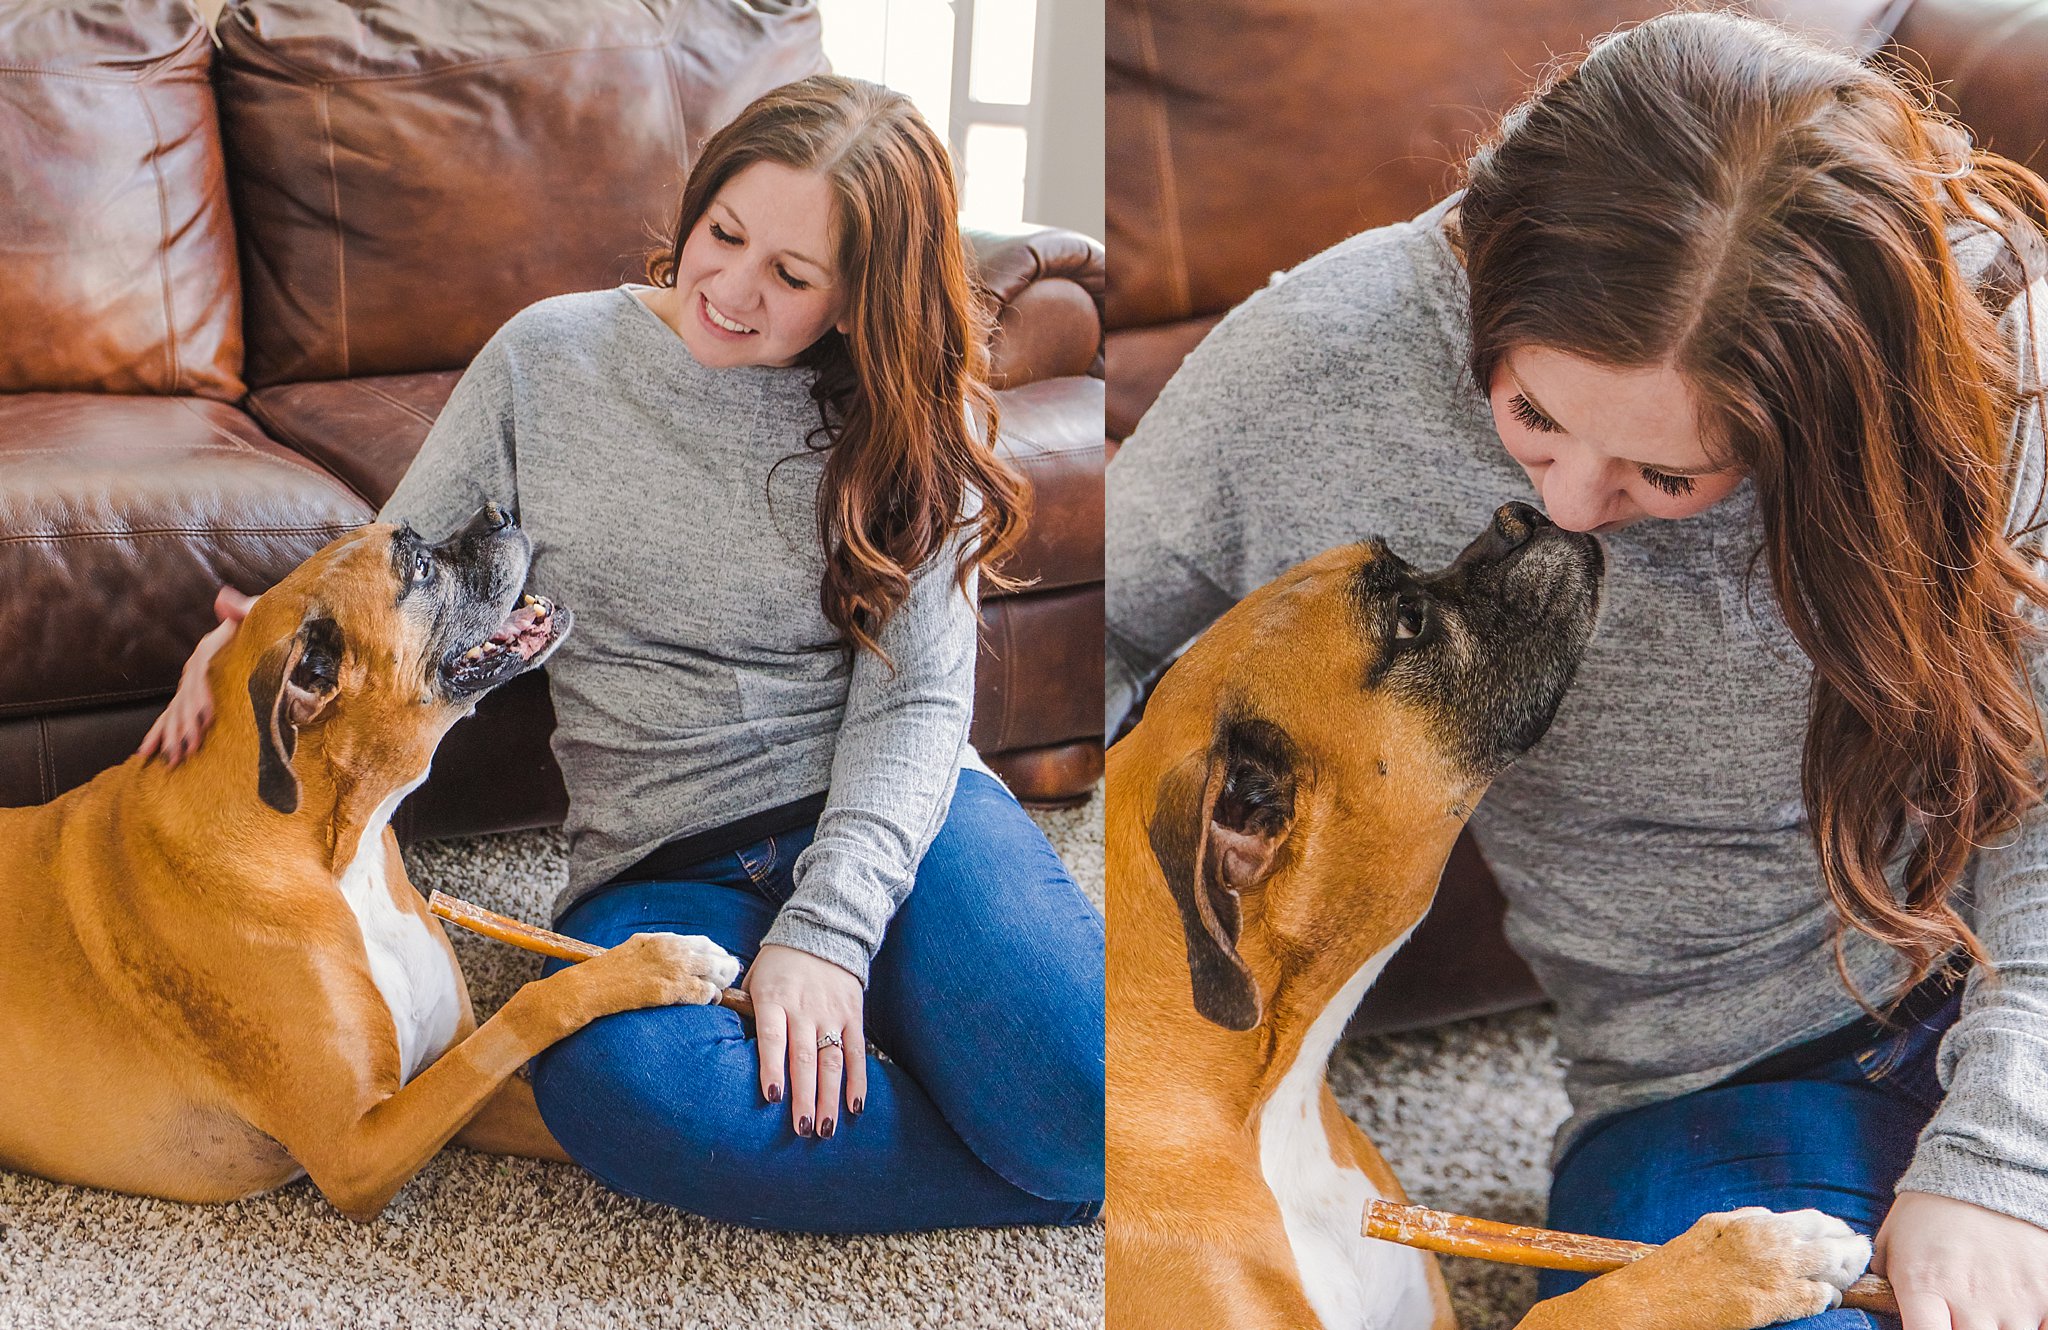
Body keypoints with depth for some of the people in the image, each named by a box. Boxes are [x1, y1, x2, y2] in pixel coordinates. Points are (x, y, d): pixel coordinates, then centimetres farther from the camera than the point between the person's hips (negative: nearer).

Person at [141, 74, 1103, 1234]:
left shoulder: (912, 421, 3)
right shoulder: (547, 363, 5)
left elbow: (917, 699, -4)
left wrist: (825, 929, -19)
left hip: (885, 813, -1)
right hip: (662, 864, 2)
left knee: (1080, 1081, -33)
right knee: (615, 1083, -36)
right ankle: (1053, 1178, -19)